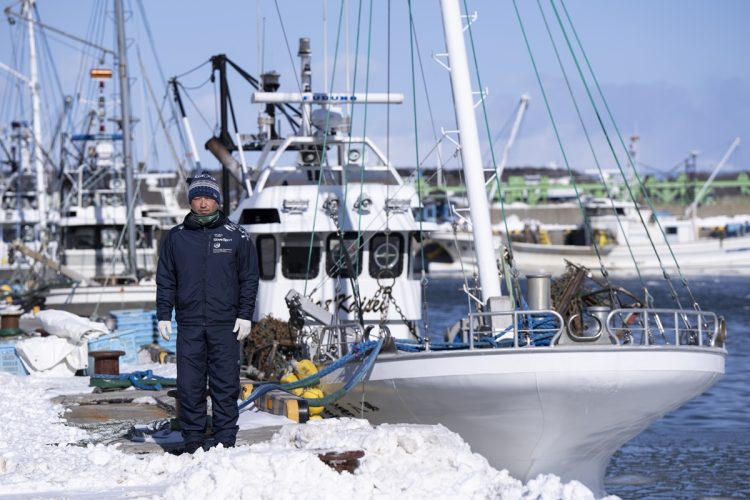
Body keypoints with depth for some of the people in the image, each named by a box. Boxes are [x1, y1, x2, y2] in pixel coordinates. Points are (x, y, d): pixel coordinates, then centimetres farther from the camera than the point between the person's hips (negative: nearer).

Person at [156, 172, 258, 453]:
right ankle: (193, 439, 8)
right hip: (189, 324, 1)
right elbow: (165, 279, 11)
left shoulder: (236, 236, 5)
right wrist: (163, 315, 3)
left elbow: (249, 278, 6)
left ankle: (225, 441, 4)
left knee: (225, 383, -1)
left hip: (226, 324, -1)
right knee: (189, 384, 1)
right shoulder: (175, 237, 9)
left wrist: (245, 315, -2)